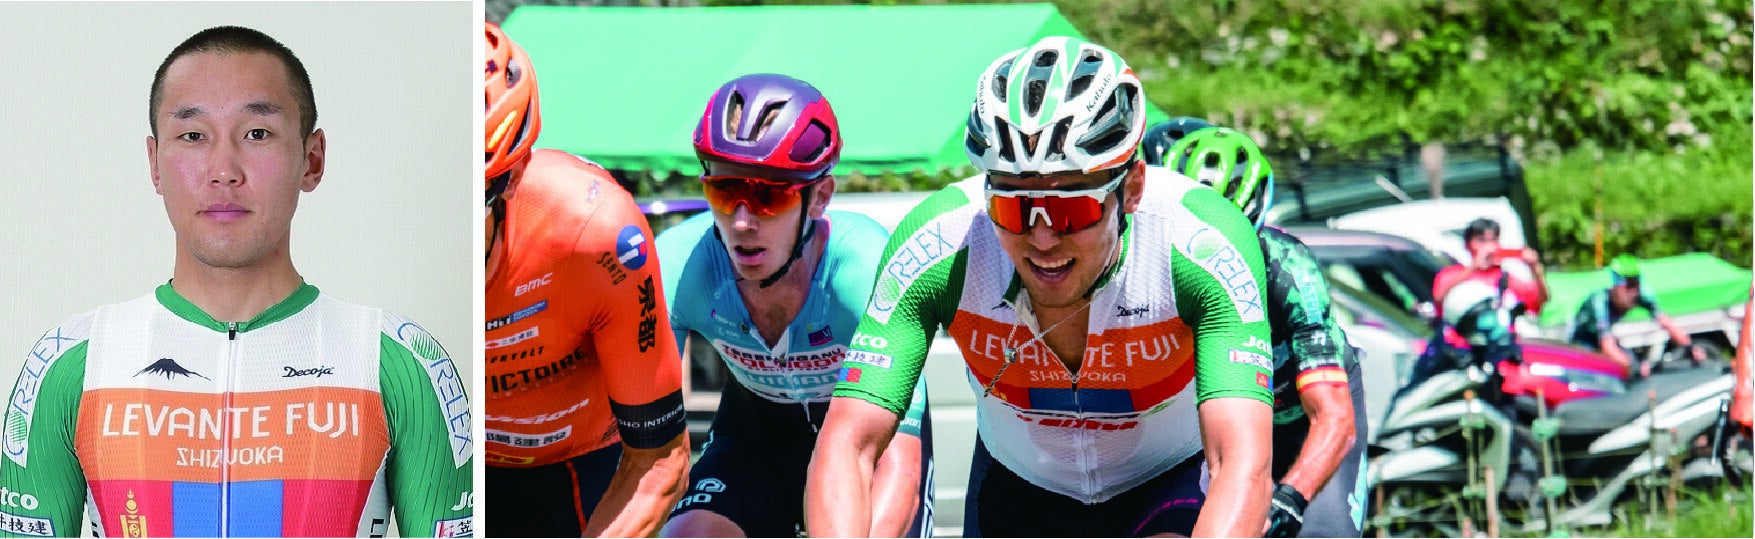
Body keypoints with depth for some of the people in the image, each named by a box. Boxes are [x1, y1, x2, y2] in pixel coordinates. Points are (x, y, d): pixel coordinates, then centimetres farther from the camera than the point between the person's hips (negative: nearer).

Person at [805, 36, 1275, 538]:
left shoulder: (1200, 241, -34)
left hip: (1170, 485, -2)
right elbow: (846, 446, -32)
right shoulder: (938, 243, -29)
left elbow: (1244, 463, -43)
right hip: (1017, 487, 2)